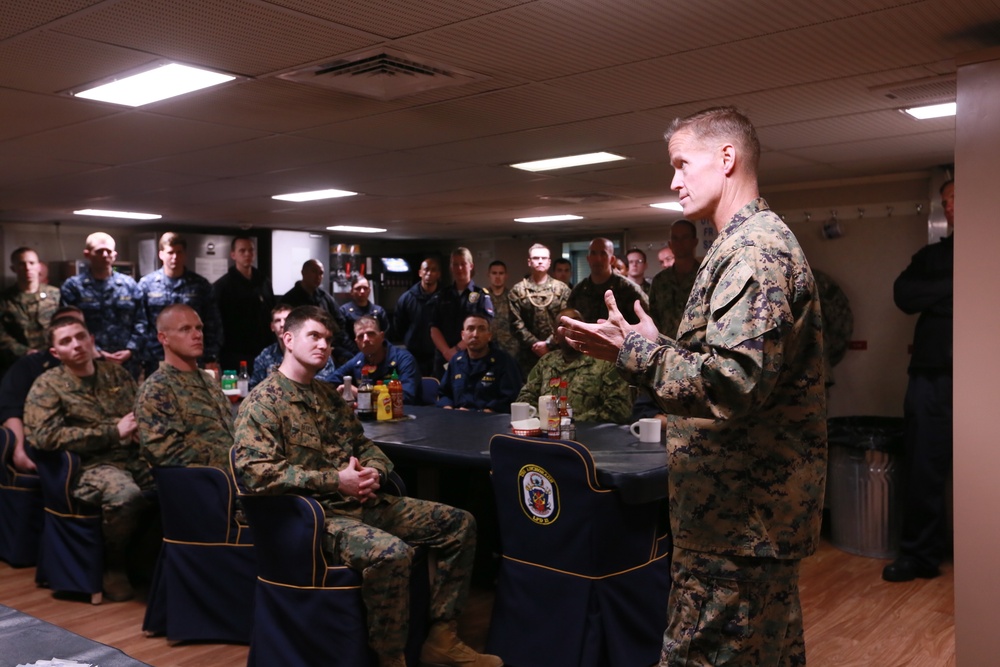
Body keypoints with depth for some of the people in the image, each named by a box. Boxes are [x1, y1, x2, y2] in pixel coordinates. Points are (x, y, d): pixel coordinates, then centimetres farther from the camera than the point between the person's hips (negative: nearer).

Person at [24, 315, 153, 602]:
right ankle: (113, 566, -7)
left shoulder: (115, 372, 18)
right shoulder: (48, 385, 4)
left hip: (134, 457, 5)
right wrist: (113, 432, -13)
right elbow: (44, 436, -9)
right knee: (125, 495, -37)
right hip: (90, 466, -5)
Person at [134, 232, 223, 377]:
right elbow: (140, 323, 2)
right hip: (156, 363, 0)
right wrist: (140, 359, -4)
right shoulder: (146, 284, 5)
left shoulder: (200, 285, 6)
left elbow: (213, 325, 6)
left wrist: (211, 358, 0)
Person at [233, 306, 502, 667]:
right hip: (316, 513, -8)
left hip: (363, 502, 9)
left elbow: (365, 445, 22)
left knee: (459, 524, 3)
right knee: (392, 552, -36)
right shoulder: (262, 401, -7)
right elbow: (257, 472, -20)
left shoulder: (328, 394, 18)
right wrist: (335, 481, -21)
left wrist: (374, 471, -4)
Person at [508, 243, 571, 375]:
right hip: (529, 353, 0)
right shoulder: (517, 290, 5)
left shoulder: (562, 288, 6)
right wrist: (534, 344, -9)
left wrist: (548, 343, -10)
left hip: (557, 351, 0)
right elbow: (516, 323, -1)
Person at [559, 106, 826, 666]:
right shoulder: (760, 241, 18)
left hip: (738, 521, -11)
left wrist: (634, 352, -18)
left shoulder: (755, 248, -17)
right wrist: (651, 343, 13)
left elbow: (733, 382, -28)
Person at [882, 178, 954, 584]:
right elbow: (903, 296, 0)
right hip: (931, 376, 3)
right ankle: (920, 554, 14)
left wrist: (934, 298, -7)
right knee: (924, 469, 5)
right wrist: (953, 286, -6)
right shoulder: (931, 256, 16)